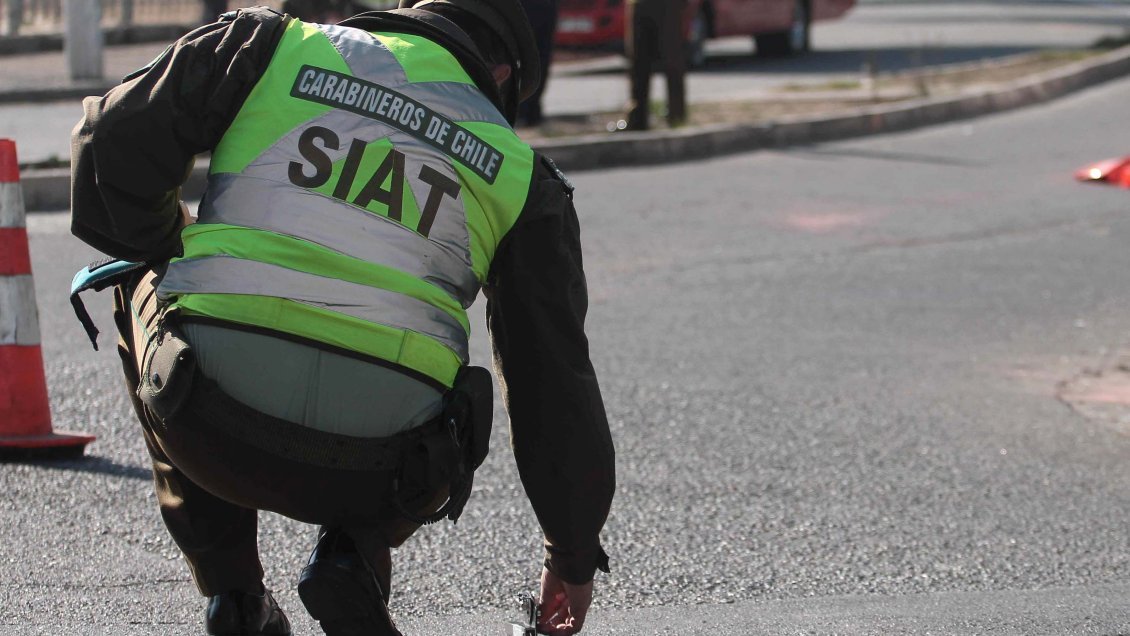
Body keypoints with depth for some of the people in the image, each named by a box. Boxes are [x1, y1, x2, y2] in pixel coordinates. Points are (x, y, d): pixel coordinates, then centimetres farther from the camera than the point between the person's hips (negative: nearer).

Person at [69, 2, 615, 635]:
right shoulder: (520, 174, 17)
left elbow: (114, 143, 9)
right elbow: (556, 373, 20)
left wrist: (174, 252, 30)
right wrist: (572, 555, 31)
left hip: (209, 432, -1)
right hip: (368, 473, 1)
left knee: (144, 285, 33)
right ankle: (353, 560, 7)